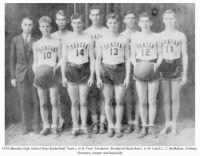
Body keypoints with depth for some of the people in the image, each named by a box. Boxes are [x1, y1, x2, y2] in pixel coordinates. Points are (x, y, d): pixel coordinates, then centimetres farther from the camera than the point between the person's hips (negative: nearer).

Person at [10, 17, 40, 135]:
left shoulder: (36, 41, 3)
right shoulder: (16, 40, 5)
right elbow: (13, 59, 7)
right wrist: (13, 77, 2)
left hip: (34, 74, 0)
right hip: (21, 74, 1)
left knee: (36, 101, 0)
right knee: (24, 101, 4)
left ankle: (36, 125, 13)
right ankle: (26, 126, 16)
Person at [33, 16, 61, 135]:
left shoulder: (56, 42, 6)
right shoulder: (36, 44, 12)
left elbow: (61, 59, 5)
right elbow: (35, 61, 14)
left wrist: (55, 67, -13)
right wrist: (35, 72, -3)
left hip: (53, 74, -2)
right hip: (40, 75, 2)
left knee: (54, 102, -5)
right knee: (43, 103, 3)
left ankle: (54, 126, 6)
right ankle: (46, 126, 13)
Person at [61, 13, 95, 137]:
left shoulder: (88, 39, 2)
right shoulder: (67, 39, 4)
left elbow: (92, 58, 2)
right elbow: (64, 59, 6)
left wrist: (92, 75, -4)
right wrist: (63, 76, 1)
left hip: (84, 70, 0)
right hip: (71, 70, 1)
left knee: (83, 102, 2)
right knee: (74, 102, 5)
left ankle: (84, 127, 14)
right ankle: (75, 127, 16)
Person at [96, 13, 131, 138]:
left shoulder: (124, 40, 5)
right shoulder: (102, 40, 6)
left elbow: (127, 59, 5)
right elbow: (98, 60, 7)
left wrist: (128, 76, -3)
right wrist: (98, 77, -1)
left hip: (120, 70, 0)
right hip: (106, 70, 1)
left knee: (120, 101, 0)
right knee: (108, 101, 4)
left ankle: (118, 127, 13)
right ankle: (110, 126, 16)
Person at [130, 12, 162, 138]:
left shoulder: (156, 37, 3)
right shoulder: (135, 37, 4)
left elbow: (160, 56, 4)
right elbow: (133, 56, 7)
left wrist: (157, 65, -15)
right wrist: (135, 65, -13)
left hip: (153, 71, -1)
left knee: (152, 101, 1)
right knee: (142, 101, 3)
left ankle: (152, 127, 12)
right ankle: (144, 128, 13)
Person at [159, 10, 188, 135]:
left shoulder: (181, 36, 0)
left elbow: (185, 56, 0)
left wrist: (185, 74, -5)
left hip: (176, 67, -1)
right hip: (163, 67, 2)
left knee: (175, 98, 1)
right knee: (165, 99, 6)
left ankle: (174, 125, 14)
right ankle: (167, 124, 19)